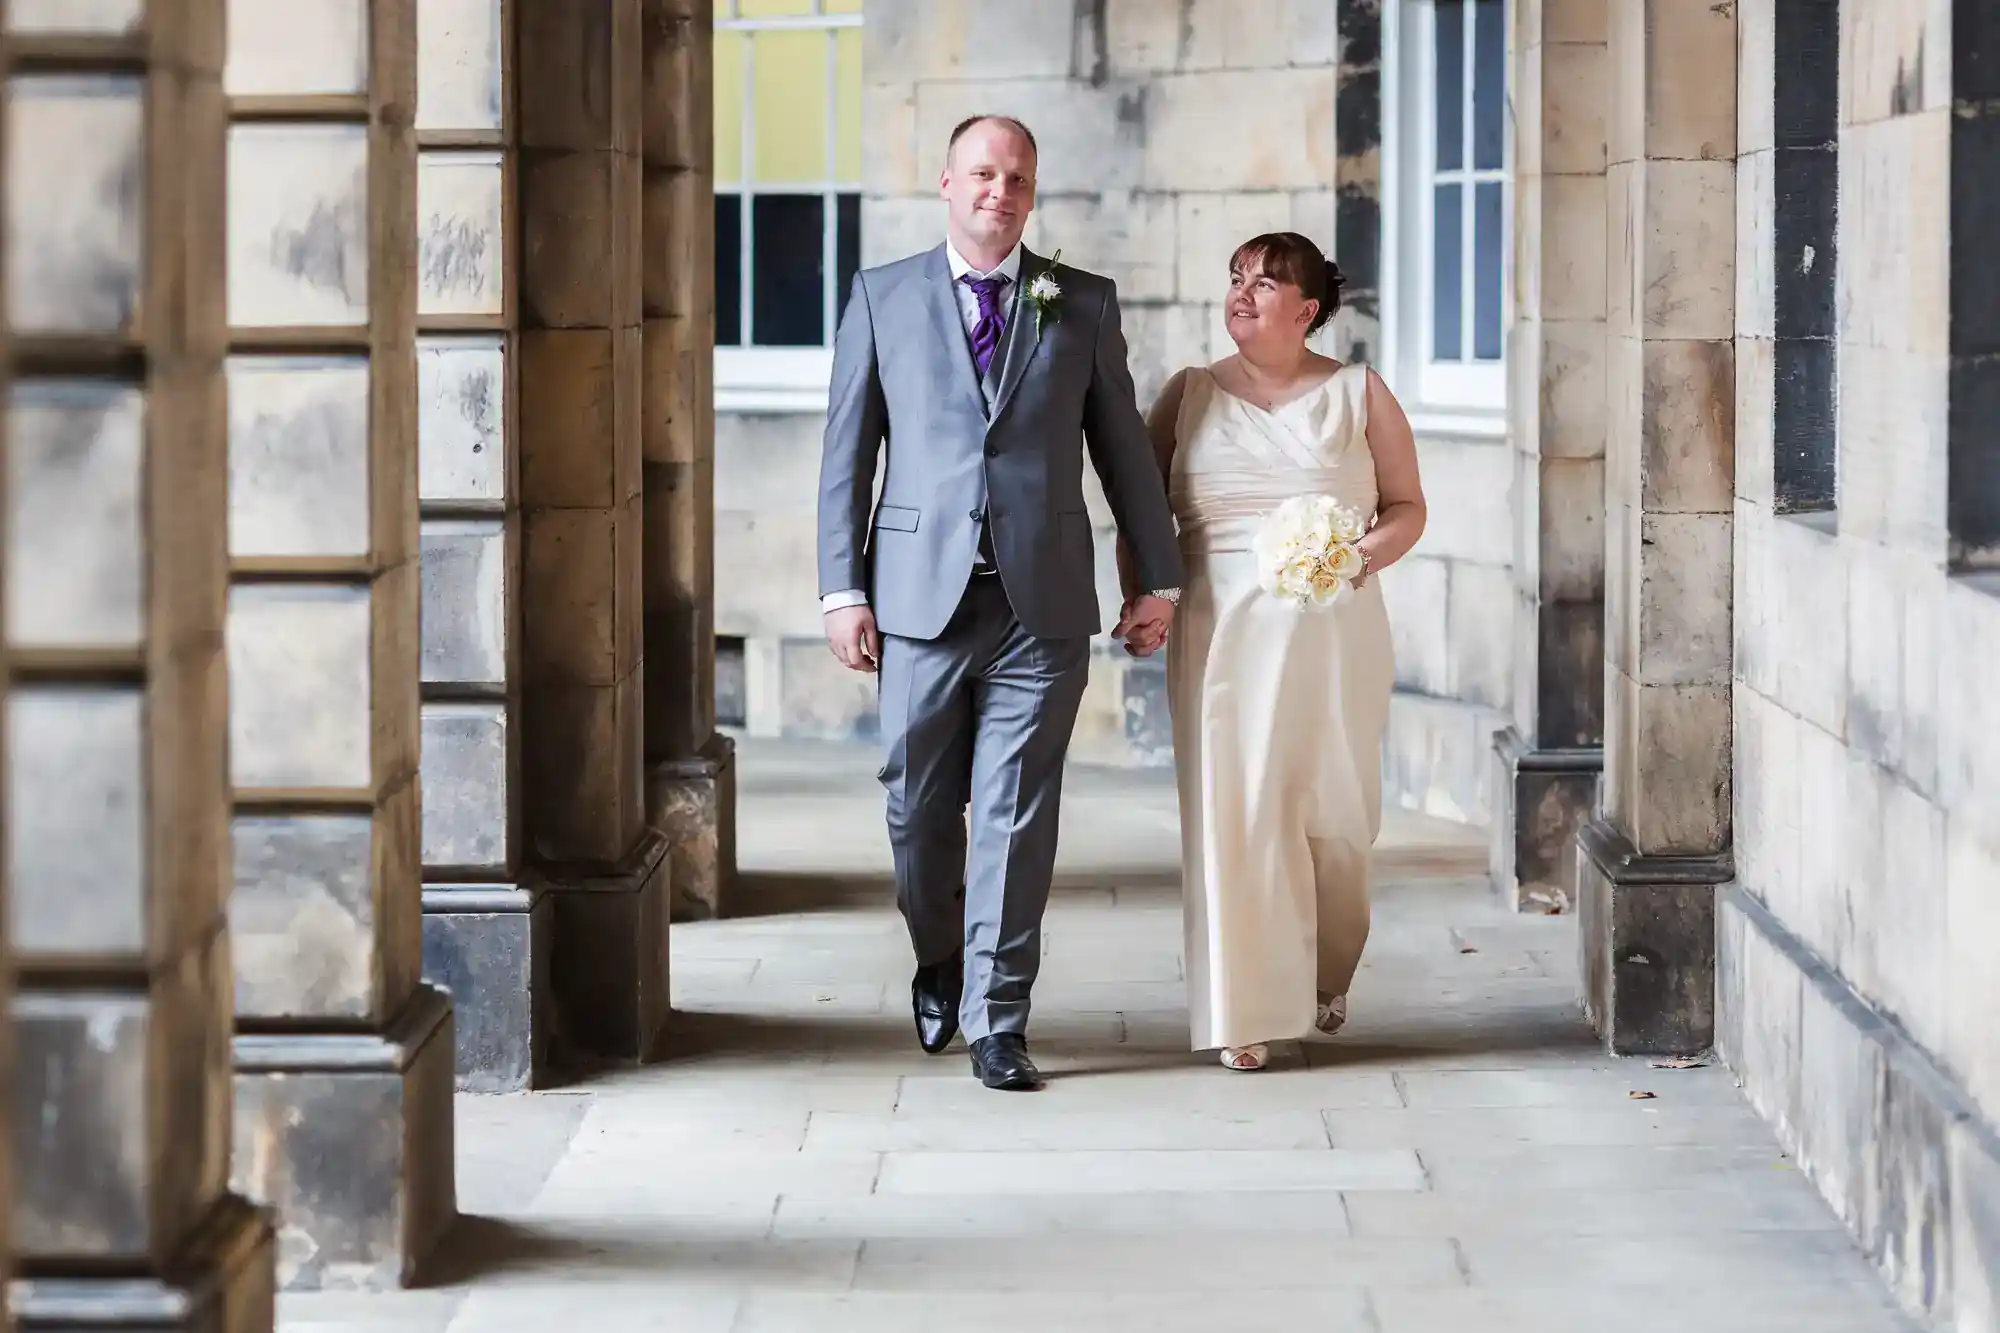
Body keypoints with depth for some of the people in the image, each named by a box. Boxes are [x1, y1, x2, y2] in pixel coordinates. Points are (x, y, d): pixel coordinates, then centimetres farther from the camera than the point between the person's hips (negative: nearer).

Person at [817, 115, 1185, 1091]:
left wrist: (1157, 576, 11)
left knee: (1018, 813, -2)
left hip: (1042, 602, 0)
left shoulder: (1084, 304, 10)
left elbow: (1122, 445, 13)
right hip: (920, 597, 0)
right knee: (920, 808, 7)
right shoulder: (882, 297, 7)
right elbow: (847, 453, 5)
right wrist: (842, 588, -1)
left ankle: (997, 1020, 4)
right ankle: (939, 968, 32)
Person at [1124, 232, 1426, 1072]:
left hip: (1333, 633, 0)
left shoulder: (1358, 394, 8)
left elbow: (1407, 507, 8)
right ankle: (1247, 1012, -3)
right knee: (1233, 807, -7)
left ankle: (1323, 979, 29)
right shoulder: (1191, 395, 10)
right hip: (1222, 632, 0)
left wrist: (1366, 554, -13)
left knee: (1333, 811, 3)